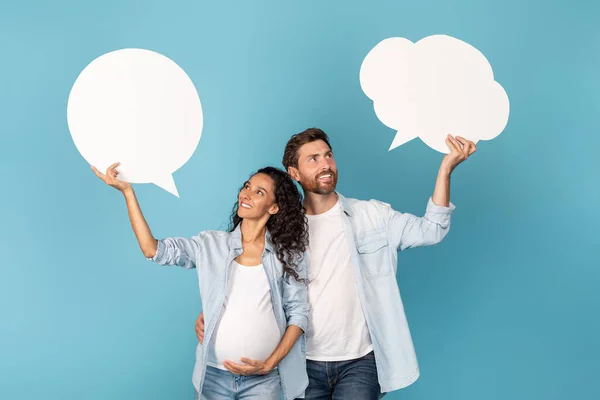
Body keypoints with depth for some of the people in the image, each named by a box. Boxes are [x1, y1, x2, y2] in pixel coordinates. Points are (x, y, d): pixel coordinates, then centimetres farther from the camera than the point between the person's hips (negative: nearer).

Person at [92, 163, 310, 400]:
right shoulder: (211, 244, 2)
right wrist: (127, 192, -13)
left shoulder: (287, 254, -1)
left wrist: (269, 364, -10)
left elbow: (298, 313, -1)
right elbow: (153, 250, -8)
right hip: (214, 375, 2)